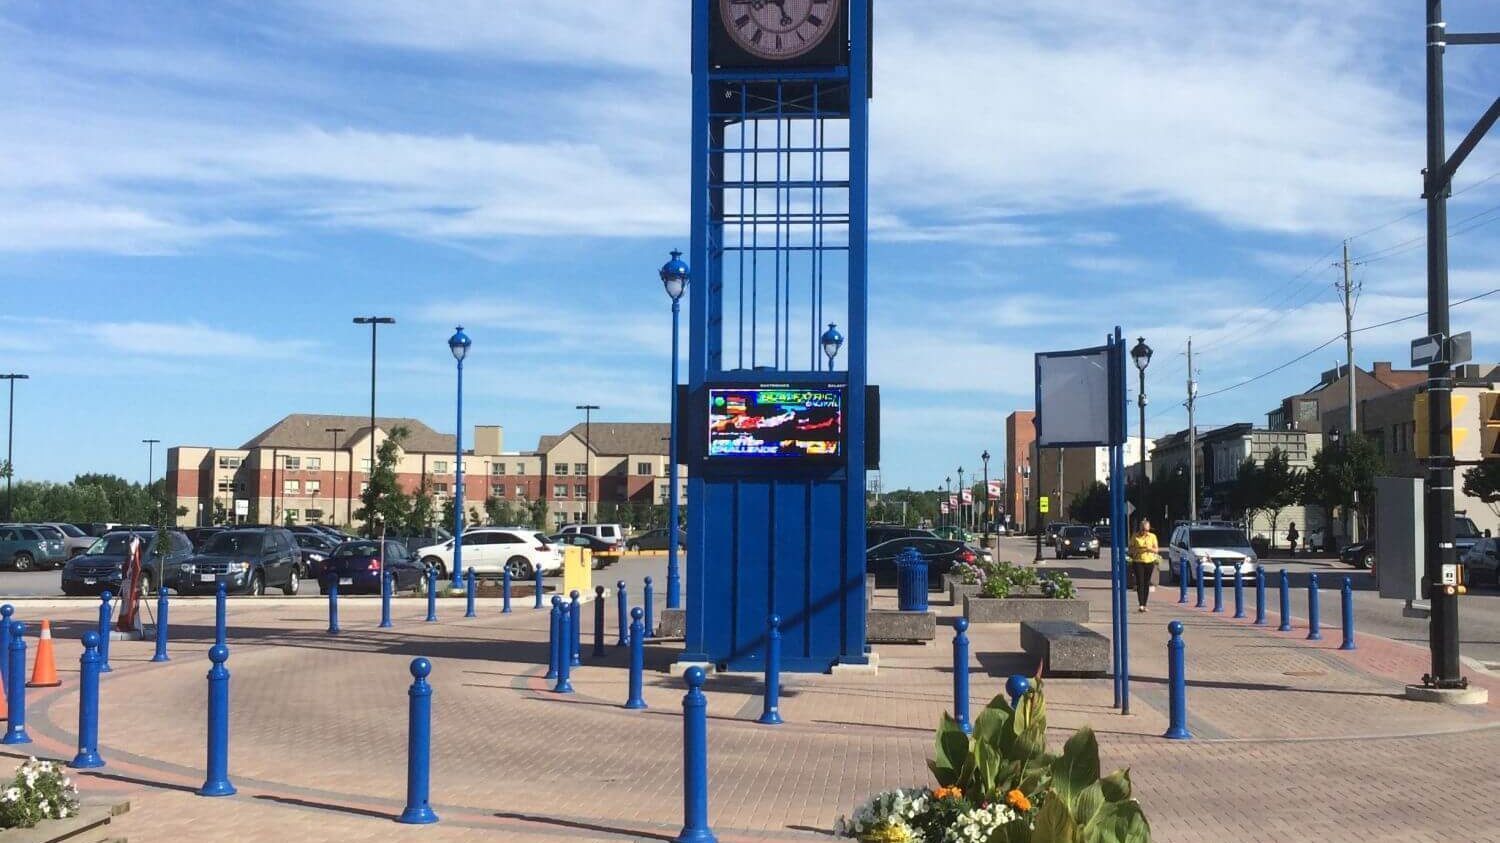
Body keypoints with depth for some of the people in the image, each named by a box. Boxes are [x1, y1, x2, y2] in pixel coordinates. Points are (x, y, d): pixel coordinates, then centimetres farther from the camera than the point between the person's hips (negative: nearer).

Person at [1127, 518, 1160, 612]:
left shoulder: (1152, 536, 7)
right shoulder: (1135, 536, 2)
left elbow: (1156, 550, 7)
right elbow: (1131, 549, 5)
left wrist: (1150, 549, -14)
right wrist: (1136, 550, -16)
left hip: (1149, 562, 2)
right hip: (1138, 562, -2)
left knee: (1146, 583, 4)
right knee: (1140, 583, -11)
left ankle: (1144, 605, 11)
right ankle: (1141, 605, -16)